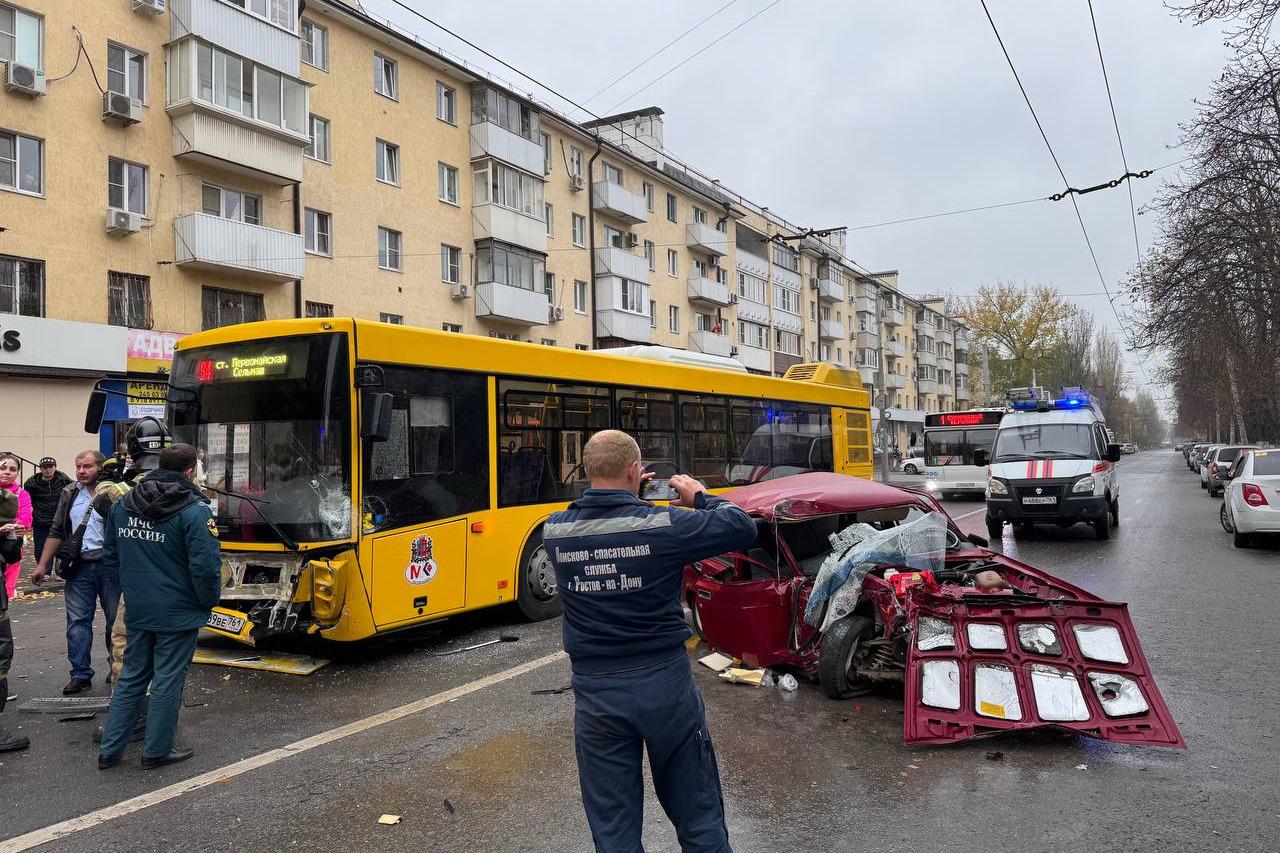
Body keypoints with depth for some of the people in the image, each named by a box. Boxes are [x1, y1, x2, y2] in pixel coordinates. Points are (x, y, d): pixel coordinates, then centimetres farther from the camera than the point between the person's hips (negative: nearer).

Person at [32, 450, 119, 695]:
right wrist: (42, 565, 13)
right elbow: (57, 532, 15)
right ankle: (81, 674, 15)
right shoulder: (70, 494, 10)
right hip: (79, 567, 4)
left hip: (109, 566, -4)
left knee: (116, 620, 5)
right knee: (77, 622, 6)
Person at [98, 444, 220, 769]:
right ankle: (157, 751, 17)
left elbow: (110, 556, 12)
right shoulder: (194, 511, -19)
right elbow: (205, 566, -21)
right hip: (178, 613, -6)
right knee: (167, 681, 6)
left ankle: (110, 749, 23)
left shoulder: (121, 505, 4)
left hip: (137, 611, 6)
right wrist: (209, 602, -5)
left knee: (131, 677, 18)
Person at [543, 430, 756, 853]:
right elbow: (744, 527, -5)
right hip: (664, 685, -2)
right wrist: (700, 497, 9)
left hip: (595, 693, 2)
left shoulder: (553, 531, -6)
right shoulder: (664, 524, -15)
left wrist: (624, 497, 14)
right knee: (699, 818, 16)